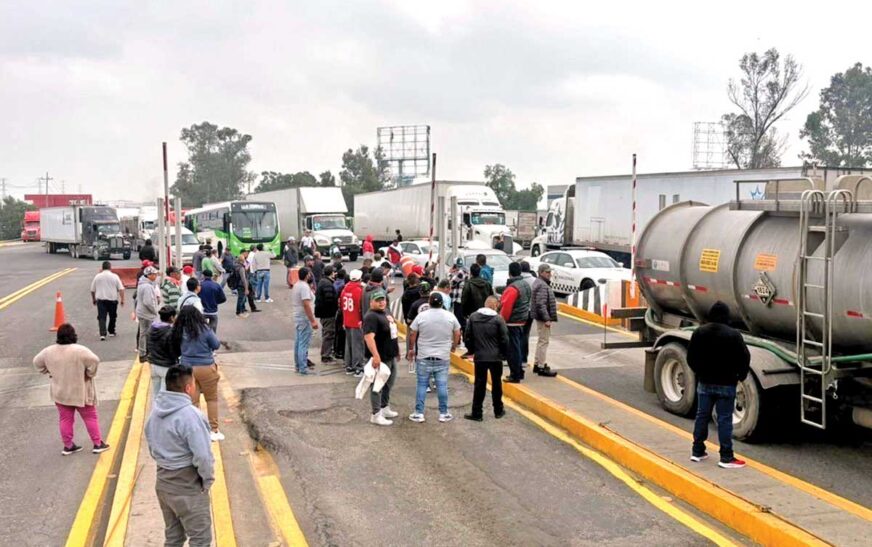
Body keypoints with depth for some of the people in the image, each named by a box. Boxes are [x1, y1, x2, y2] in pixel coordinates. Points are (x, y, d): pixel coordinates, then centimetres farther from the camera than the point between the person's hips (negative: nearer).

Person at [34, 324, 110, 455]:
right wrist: (90, 374, -14)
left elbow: (37, 362, 8)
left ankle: (68, 446, 22)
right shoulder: (79, 350, -22)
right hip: (80, 392, -4)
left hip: (60, 393, 4)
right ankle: (98, 444, 11)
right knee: (90, 417, 8)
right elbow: (94, 361, -30)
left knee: (65, 419, 15)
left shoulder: (49, 351, -5)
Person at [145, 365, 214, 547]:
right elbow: (203, 456, -25)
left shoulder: (156, 410, 2)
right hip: (187, 487, -8)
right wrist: (207, 480, -10)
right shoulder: (190, 415, -25)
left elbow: (151, 445, 12)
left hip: (163, 482, 8)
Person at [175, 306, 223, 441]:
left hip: (187, 368, 3)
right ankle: (213, 431, 14)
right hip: (205, 368, -3)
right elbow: (216, 345, -4)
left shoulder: (179, 331, -5)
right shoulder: (204, 329, -14)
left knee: (192, 400, 11)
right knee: (212, 399, 12)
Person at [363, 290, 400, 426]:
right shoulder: (371, 317, -20)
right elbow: (369, 337, -30)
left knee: (389, 384, 21)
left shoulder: (385, 313, 11)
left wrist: (396, 350, 25)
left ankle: (385, 408, 34)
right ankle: (376, 415, 5)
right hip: (380, 358, -10)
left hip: (391, 356, 10)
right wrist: (375, 355, -38)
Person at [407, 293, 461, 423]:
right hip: (443, 358, 1)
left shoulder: (421, 316, -5)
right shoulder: (450, 316, -1)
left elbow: (412, 334, 0)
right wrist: (453, 346, 25)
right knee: (442, 386, 6)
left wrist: (411, 349, 15)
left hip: (423, 357, -1)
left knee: (422, 385, 6)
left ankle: (418, 413, 9)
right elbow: (457, 334, 8)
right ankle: (444, 413, 13)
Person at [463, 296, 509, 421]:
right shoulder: (498, 319, -12)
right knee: (496, 384, 14)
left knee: (479, 385, 6)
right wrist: (505, 354, 5)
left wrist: (471, 350, 16)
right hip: (496, 357, -1)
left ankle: (477, 413, 6)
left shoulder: (473, 317, -3)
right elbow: (504, 339, -9)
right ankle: (498, 411, 24)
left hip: (479, 357, 1)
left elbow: (467, 337, 2)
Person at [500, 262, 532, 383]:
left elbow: (506, 306, -23)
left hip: (512, 322, -9)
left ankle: (515, 375, 0)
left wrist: (502, 320, -13)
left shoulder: (512, 287, -21)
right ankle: (519, 372, 27)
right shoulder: (525, 284, 9)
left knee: (513, 348, -4)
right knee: (519, 347, 18)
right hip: (522, 320, 10)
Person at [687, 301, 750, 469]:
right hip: (726, 384, -4)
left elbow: (691, 357, 6)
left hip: (704, 383, 4)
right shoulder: (733, 335, -13)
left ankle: (697, 451, 19)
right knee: (724, 419, -1)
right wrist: (740, 376, 6)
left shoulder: (699, 332, 0)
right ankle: (726, 457, 1)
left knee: (702, 416, 13)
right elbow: (745, 358, -11)